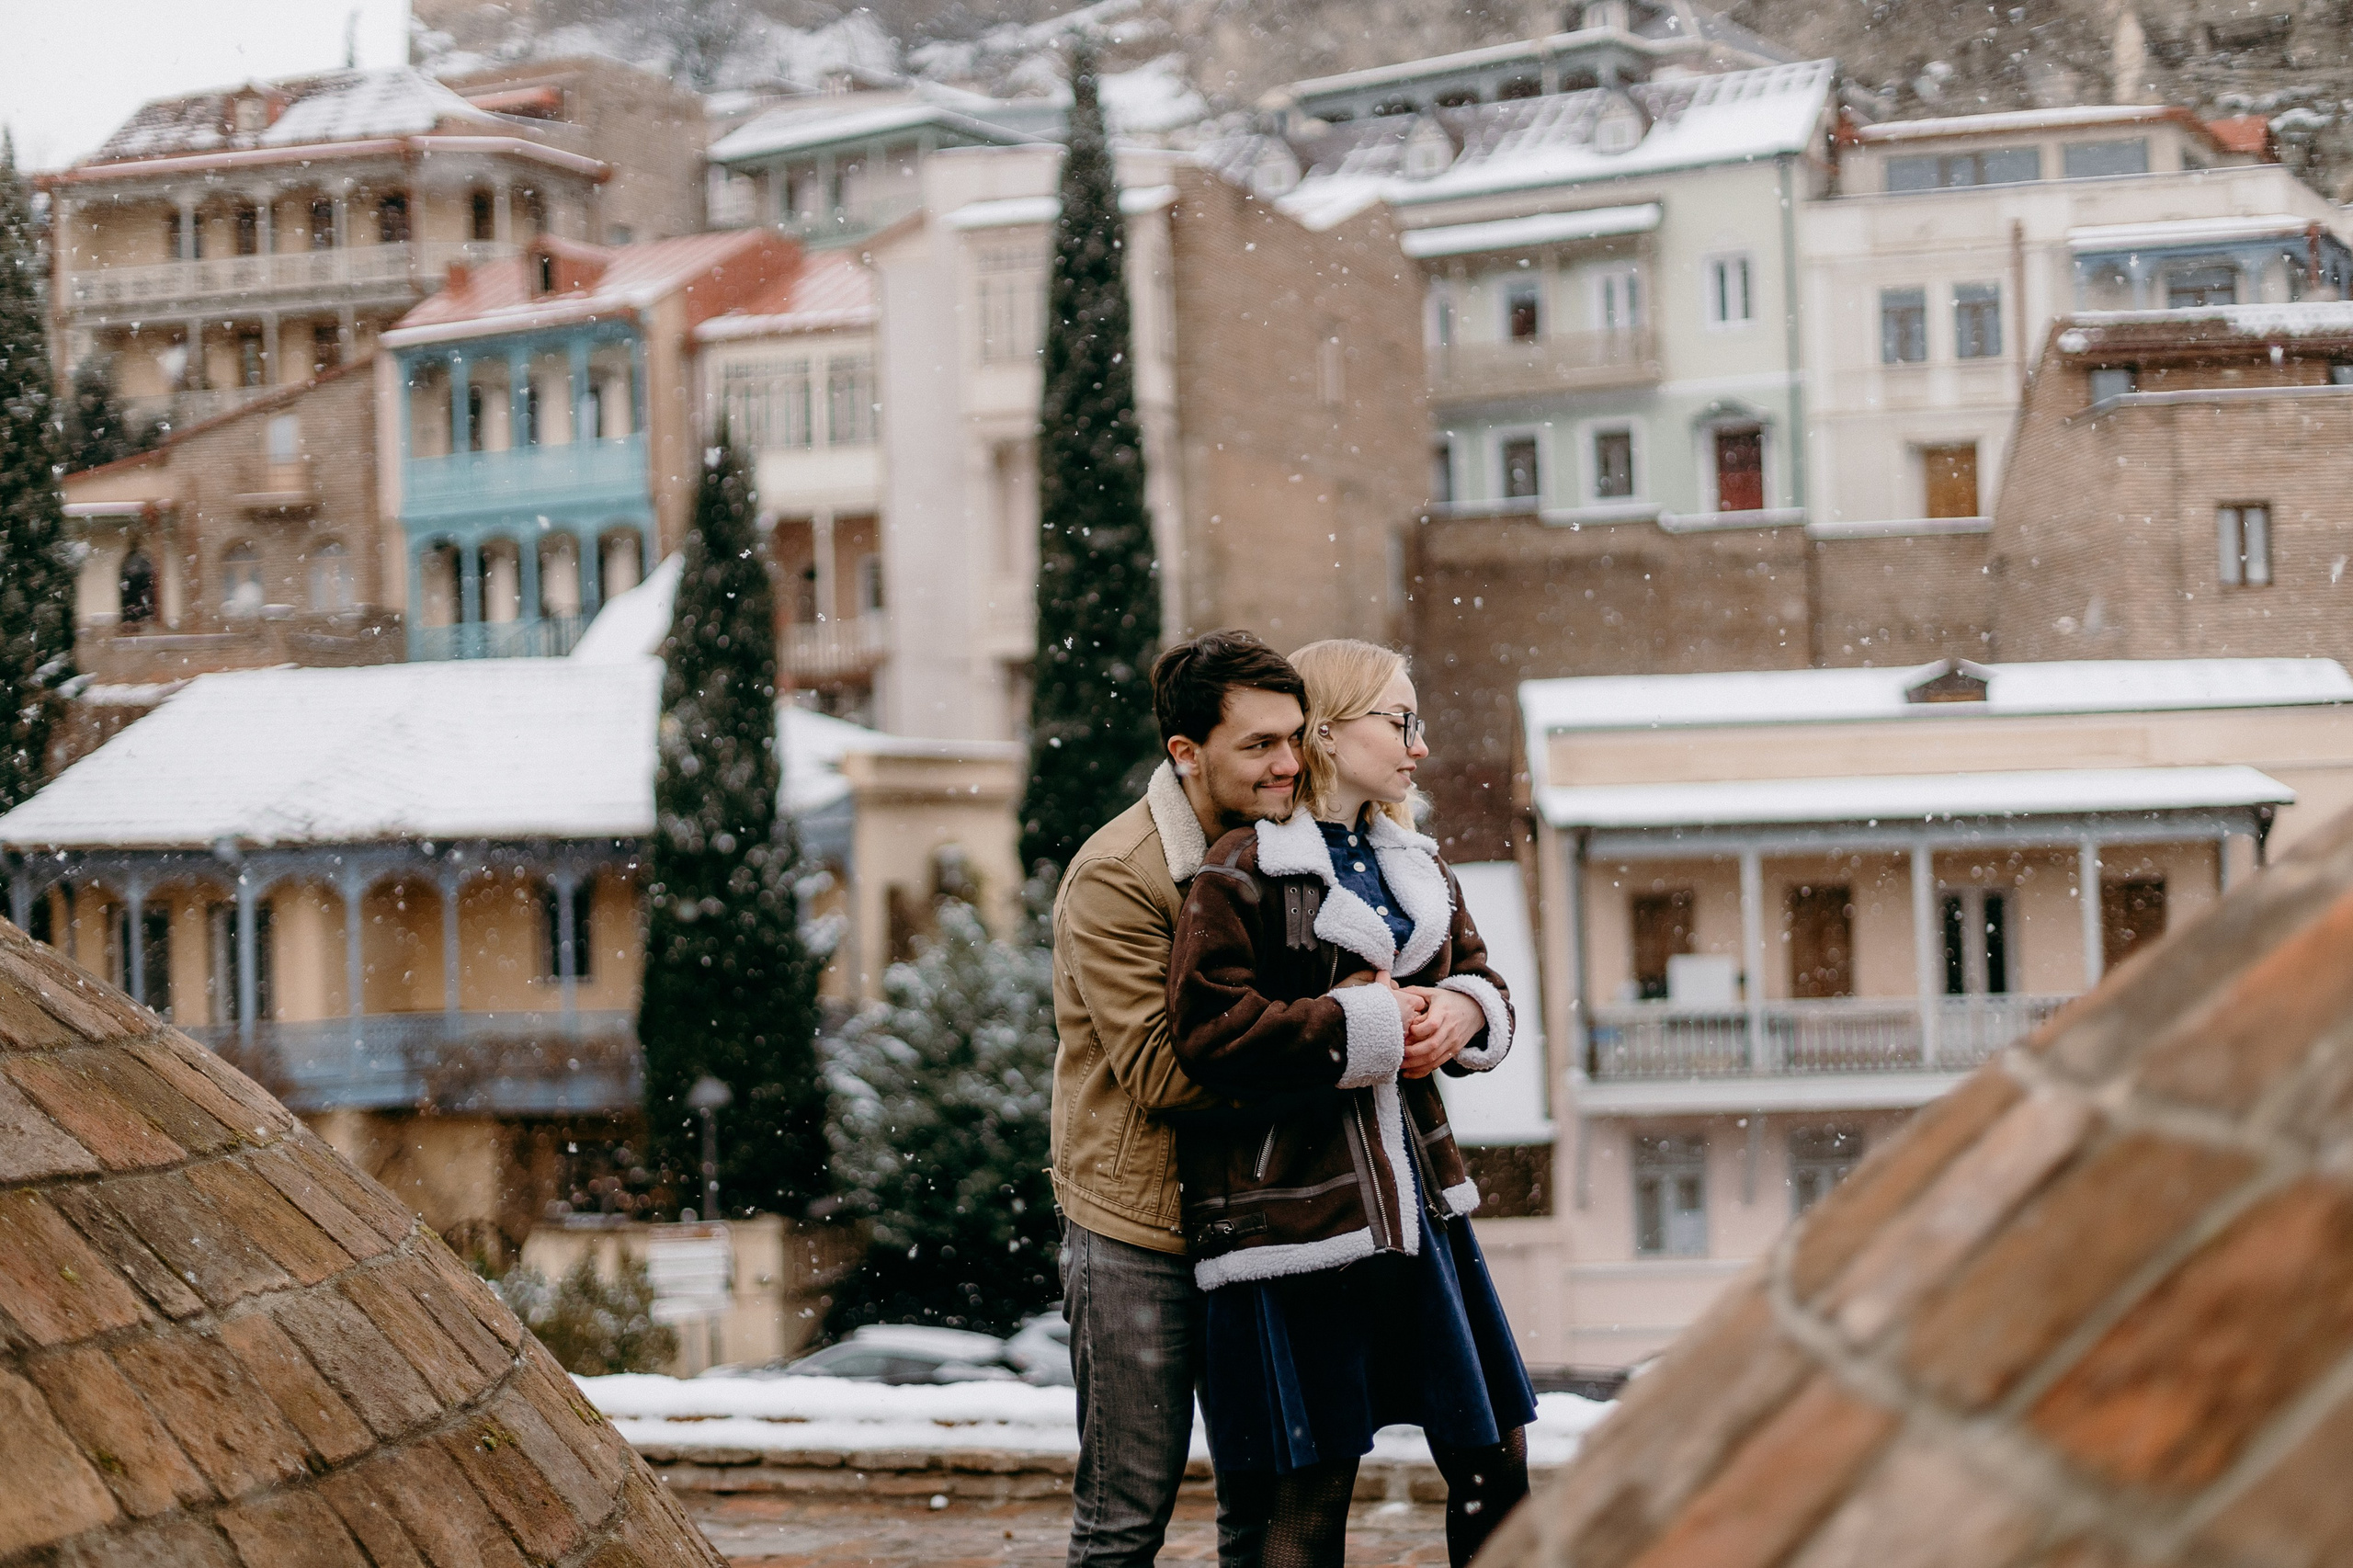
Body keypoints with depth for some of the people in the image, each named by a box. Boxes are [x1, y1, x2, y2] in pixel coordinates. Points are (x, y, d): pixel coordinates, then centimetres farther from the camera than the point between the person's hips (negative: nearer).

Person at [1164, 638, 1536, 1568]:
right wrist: (1364, 1026, -18)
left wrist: (1464, 1011, -5)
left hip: (1413, 1193, 8)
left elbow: (1479, 978, 19)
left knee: (1492, 1461, 11)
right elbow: (1210, 1031, -19)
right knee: (1313, 1489, -1)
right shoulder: (1242, 872, -10)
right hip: (1295, 1205, -7)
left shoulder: (1418, 867, 16)